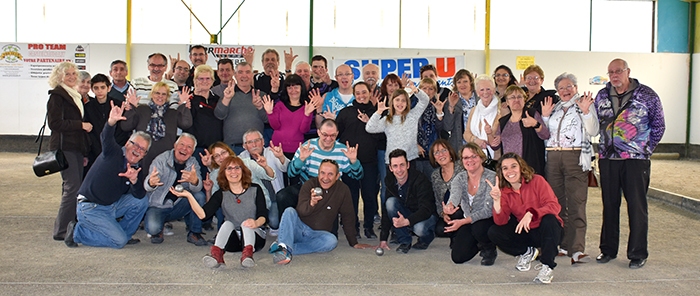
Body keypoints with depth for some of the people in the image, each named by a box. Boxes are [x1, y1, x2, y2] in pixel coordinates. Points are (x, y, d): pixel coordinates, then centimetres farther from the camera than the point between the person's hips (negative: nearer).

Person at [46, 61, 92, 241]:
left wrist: (84, 153, 19)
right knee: (72, 187, -12)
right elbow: (55, 123, -14)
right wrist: (81, 125, -13)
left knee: (76, 188, 6)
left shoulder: (75, 96, 21)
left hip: (76, 148, 8)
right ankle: (61, 231, -6)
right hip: (64, 148, -8)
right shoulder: (57, 95, -4)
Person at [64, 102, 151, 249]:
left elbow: (139, 195, -6)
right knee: (119, 242, -14)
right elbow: (106, 138, -32)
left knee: (142, 202, -7)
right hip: (90, 208, -7)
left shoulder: (136, 169, 7)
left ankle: (123, 234, 9)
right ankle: (77, 232, 3)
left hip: (112, 206, 7)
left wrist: (134, 180, -26)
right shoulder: (114, 153, -9)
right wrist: (111, 122, -52)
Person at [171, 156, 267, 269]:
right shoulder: (221, 195, 8)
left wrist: (256, 223, -28)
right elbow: (203, 215, -7)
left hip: (254, 236, -1)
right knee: (227, 223, -28)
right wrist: (189, 196, -18)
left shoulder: (255, 189, 5)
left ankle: (247, 254, -54)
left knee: (246, 223, -29)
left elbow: (263, 215, -4)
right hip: (232, 241, 1)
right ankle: (217, 256, -52)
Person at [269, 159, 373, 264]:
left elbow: (348, 218, 6)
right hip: (299, 228, -1)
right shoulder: (309, 184, -6)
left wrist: (354, 243, 8)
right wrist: (311, 203, -44)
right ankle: (284, 246, -42)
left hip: (317, 235, 1)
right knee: (289, 211, -26)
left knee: (332, 240, -31)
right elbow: (301, 210, -21)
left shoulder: (343, 190, -2)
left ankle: (284, 249, -31)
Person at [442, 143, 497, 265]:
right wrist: (450, 206, -50)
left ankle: (490, 250, -3)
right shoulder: (460, 178, -2)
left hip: (488, 220, -5)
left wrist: (463, 222, -29)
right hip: (468, 222, 5)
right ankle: (479, 244, 25)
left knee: (478, 228, -38)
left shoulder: (491, 177, -16)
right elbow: (455, 194, -24)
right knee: (458, 257, -8)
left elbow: (488, 210, -23)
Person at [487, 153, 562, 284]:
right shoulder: (504, 191, -2)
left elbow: (554, 206, -24)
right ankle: (528, 252, 7)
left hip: (546, 230, -4)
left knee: (548, 219, -37)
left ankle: (547, 266, -22)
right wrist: (497, 200, -25)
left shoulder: (537, 181, -12)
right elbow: (501, 222, -10)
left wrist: (530, 214, -38)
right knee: (493, 232, -16)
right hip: (524, 233, 4)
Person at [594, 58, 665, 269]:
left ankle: (638, 253, 9)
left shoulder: (646, 95, 0)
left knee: (637, 206, -1)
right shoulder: (602, 96, 10)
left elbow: (658, 125, 5)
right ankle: (608, 249, 20)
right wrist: (604, 147, 9)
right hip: (607, 159, 3)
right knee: (609, 205, 9)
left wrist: (646, 149, 1)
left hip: (635, 159, -3)